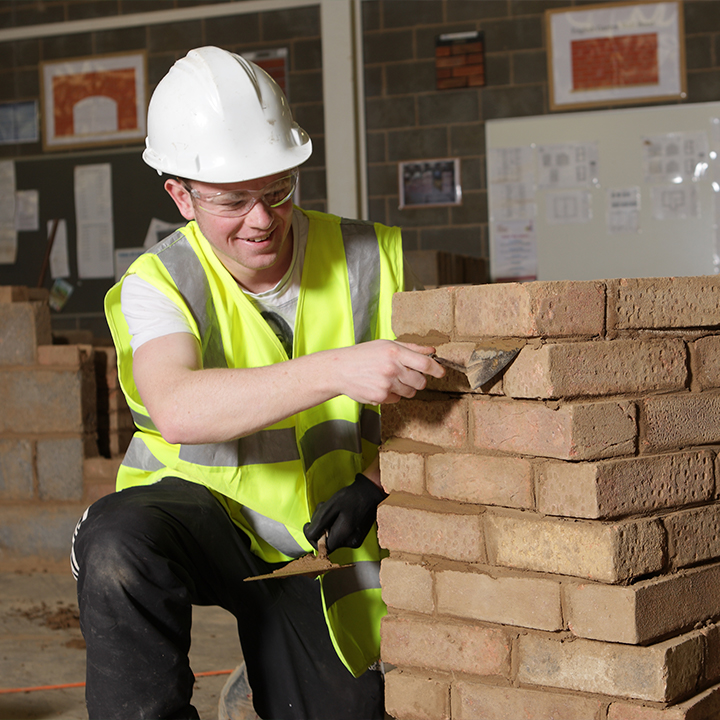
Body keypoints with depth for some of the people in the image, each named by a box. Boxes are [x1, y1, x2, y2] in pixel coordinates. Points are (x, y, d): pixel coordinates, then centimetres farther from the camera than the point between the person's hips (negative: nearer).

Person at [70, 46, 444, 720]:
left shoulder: (372, 259, -7)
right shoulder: (158, 283, -16)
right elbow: (176, 409, -37)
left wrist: (373, 486, -17)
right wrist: (335, 370, -49)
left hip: (319, 541, 3)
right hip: (199, 509, -3)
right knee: (118, 544, -35)